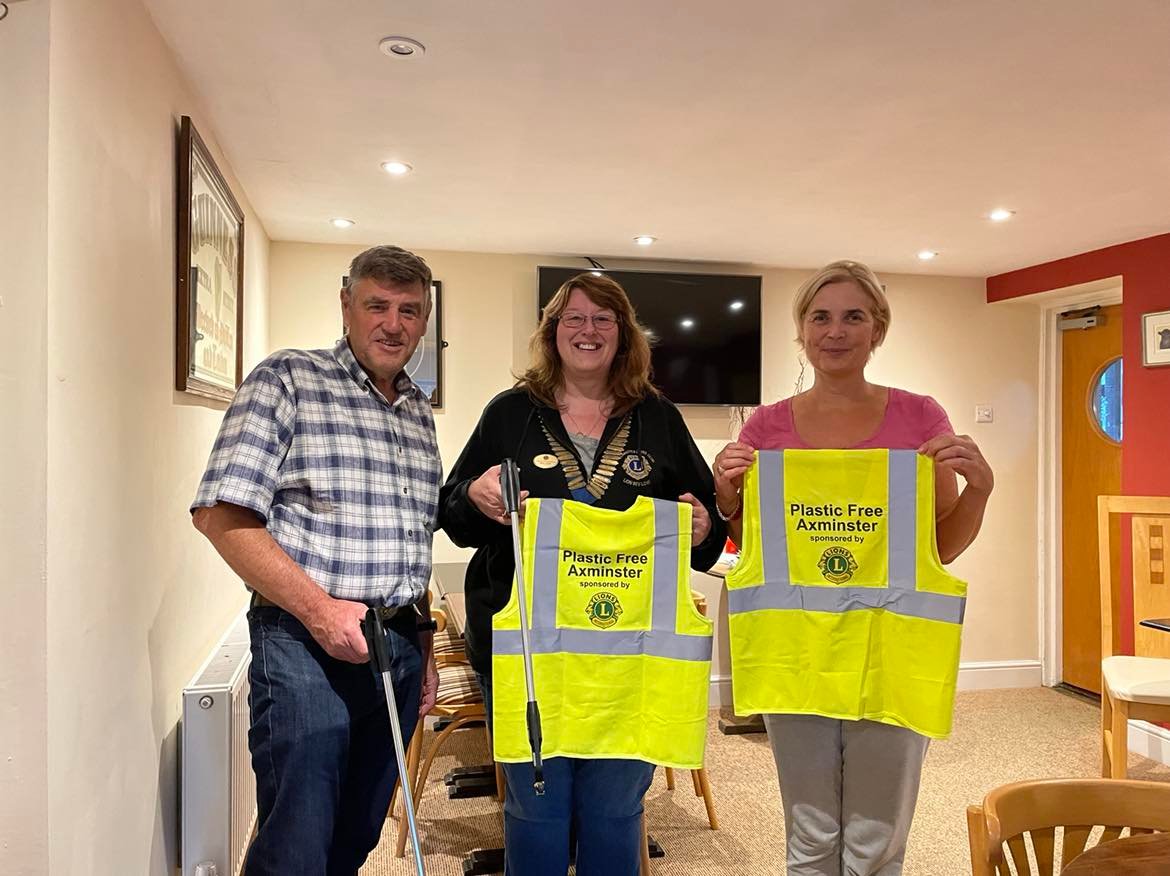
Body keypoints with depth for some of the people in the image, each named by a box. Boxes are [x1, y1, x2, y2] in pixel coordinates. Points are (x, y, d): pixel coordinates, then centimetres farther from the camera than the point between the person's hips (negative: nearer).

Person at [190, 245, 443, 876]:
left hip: (400, 645, 6)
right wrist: (318, 608, -19)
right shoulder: (288, 380, -4)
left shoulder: (418, 411, 15)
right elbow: (221, 514, -13)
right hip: (306, 641, -6)